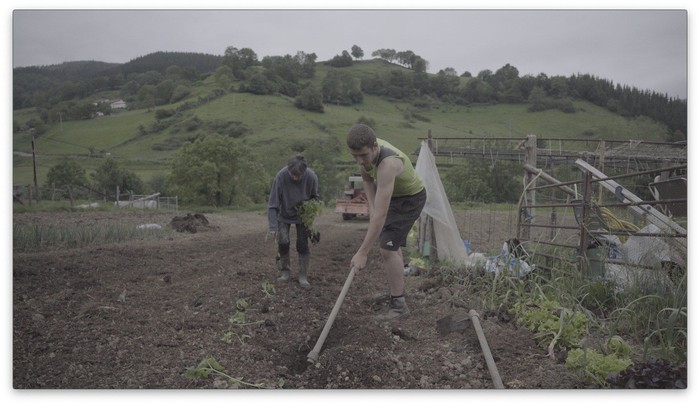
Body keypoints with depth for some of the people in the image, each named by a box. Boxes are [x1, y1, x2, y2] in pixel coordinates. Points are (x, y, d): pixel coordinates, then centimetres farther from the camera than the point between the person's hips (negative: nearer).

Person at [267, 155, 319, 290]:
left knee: (303, 244, -5)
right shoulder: (281, 176, -32)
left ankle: (303, 277, 8)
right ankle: (285, 271, 17)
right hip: (284, 214, 0)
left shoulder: (311, 177, -27)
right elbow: (272, 203, -24)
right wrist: (273, 226, -27)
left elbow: (314, 197, -6)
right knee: (283, 242, -7)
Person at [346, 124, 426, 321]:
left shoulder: (387, 164, -42)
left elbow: (381, 214, -46)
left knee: (387, 247, -17)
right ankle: (398, 290, 39)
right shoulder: (365, 150, -18)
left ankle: (398, 304, -6)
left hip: (410, 199, -9)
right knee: (391, 243, 21)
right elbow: (367, 179, 4)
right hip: (393, 194, 9)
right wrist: (371, 207, -10)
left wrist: (362, 253, -45)